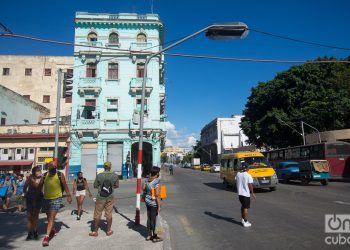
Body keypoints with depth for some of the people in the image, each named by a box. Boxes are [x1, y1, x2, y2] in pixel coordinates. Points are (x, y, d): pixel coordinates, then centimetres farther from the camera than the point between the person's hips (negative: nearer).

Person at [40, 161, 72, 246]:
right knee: (49, 218, 20)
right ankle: (53, 231, 42)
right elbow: (40, 186, 9)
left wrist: (68, 195, -2)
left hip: (56, 199, -5)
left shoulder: (60, 175, -8)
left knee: (51, 218, -11)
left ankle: (47, 236, -8)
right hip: (46, 199, 5)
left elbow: (65, 185, -2)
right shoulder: (45, 175, 1)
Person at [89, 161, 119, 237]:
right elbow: (117, 186, 6)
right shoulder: (115, 175, -5)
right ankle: (109, 231, 21)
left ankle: (95, 231, 20)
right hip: (110, 197, 2)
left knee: (97, 214, 11)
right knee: (109, 214, 11)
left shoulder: (99, 175, -10)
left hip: (100, 197, -2)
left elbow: (95, 186, 0)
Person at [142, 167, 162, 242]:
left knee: (149, 218, 18)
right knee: (153, 219, 6)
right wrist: (159, 206, -16)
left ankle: (149, 235, 32)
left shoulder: (147, 180, -2)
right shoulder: (157, 182, -23)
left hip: (147, 201, 7)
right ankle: (154, 237, 21)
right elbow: (157, 195, -23)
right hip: (154, 203, -7)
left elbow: (143, 188, 9)